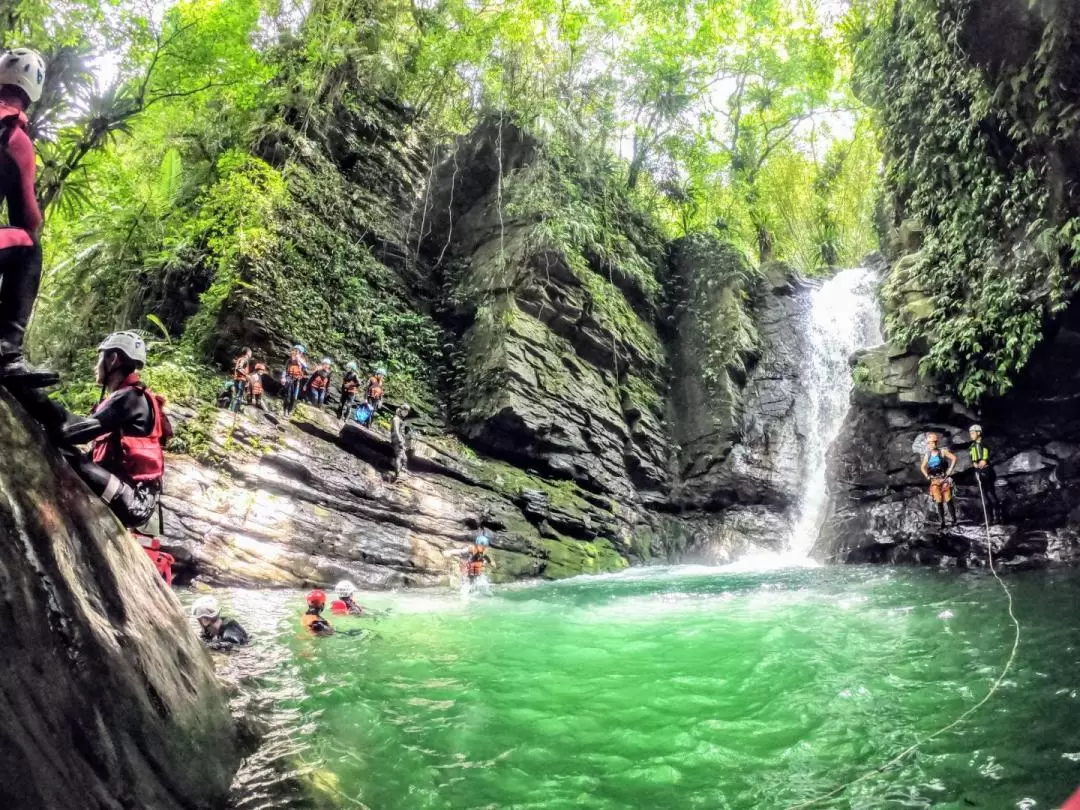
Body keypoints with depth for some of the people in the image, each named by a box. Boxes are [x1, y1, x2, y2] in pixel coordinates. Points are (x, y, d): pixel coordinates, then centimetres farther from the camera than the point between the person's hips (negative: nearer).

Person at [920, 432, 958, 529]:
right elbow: (922, 467, 23)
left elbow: (954, 458, -5)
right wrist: (927, 476, 10)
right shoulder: (927, 455, 12)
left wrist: (950, 470, -9)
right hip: (934, 481, 4)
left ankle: (954, 520, -2)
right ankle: (942, 522, 4)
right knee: (938, 501, 1)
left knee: (948, 499, -8)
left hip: (944, 479, -3)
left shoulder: (942, 451, 1)